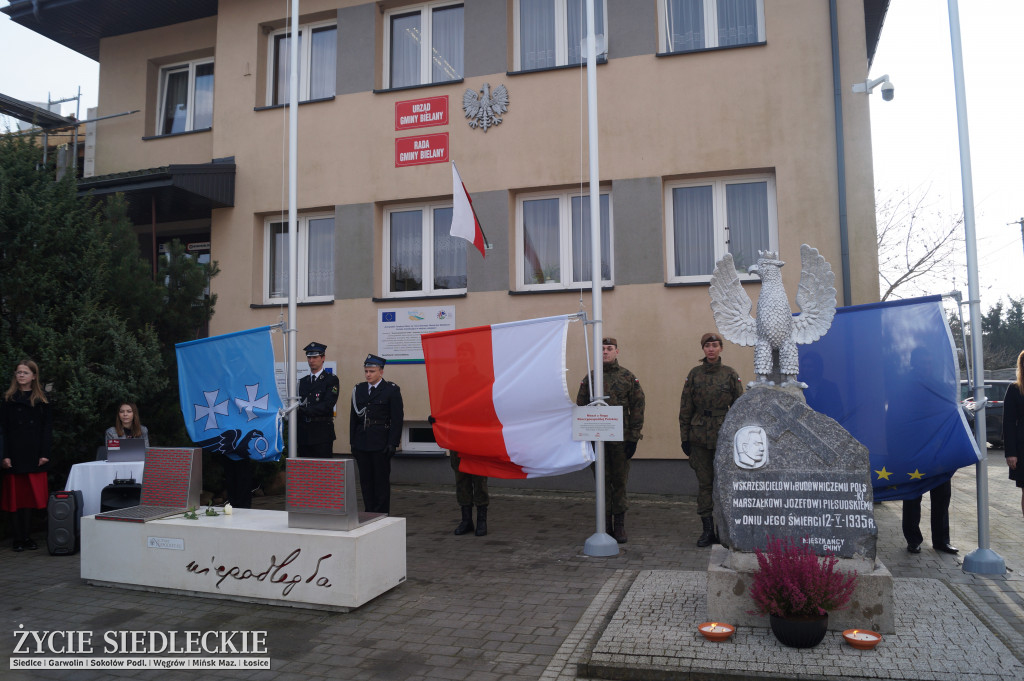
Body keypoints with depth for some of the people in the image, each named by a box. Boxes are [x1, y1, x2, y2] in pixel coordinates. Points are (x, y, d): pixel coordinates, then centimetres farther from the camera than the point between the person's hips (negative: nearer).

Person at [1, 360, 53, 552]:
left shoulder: (42, 400, 9)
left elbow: (47, 428, 6)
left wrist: (44, 454, -4)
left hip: (34, 455, 1)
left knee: (30, 497, 3)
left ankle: (27, 537, 10)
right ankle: (18, 538, 7)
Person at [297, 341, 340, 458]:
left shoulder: (331, 380, 0)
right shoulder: (302, 381, 17)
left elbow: (327, 406, -12)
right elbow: (297, 406, 15)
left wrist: (304, 410, -21)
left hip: (322, 435, -5)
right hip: (304, 434, 5)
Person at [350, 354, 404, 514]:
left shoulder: (391, 390, -3)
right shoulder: (358, 389, 11)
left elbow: (397, 419, -5)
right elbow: (353, 417, 13)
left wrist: (392, 443, -11)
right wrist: (353, 442, 8)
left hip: (381, 444, -5)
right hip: (361, 443, 5)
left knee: (382, 481, 1)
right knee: (365, 481, 9)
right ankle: (369, 514, 18)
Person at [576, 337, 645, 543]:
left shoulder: (628, 377, 2)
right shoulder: (589, 378, 6)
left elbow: (638, 407, 0)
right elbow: (581, 407, 8)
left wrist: (634, 437, -5)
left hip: (620, 439, -1)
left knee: (620, 481, 5)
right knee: (602, 482, 6)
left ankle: (620, 526, 16)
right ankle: (605, 526, 16)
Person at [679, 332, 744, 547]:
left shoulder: (731, 374, 2)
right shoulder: (694, 374, 4)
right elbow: (685, 408, 6)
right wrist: (685, 437, 3)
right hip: (699, 437, 1)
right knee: (703, 483, 5)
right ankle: (707, 530, 13)